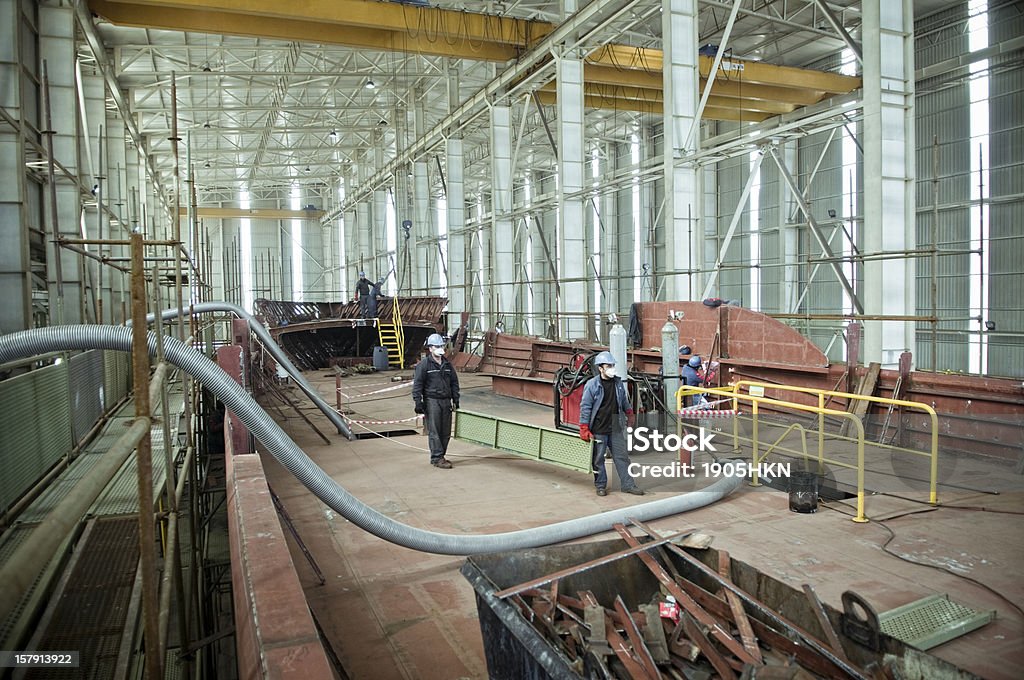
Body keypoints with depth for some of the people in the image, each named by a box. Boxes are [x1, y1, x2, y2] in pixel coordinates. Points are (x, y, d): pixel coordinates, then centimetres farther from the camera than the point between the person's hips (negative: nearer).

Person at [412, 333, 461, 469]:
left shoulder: (447, 364, 13)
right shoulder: (424, 364, -5)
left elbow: (454, 382, 19)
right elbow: (417, 384, -7)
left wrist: (456, 399, 14)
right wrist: (418, 402, -13)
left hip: (446, 401, 6)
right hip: (431, 401, -6)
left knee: (446, 432, 8)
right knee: (434, 432, -5)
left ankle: (440, 456, 19)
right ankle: (437, 458, 0)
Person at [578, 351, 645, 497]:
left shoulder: (618, 382, 6)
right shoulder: (592, 384, -10)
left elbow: (624, 400, 23)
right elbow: (585, 407, -10)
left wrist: (630, 413, 28)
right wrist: (584, 429, -12)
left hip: (616, 429, 4)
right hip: (598, 430, -4)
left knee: (622, 457, 8)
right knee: (598, 459, 5)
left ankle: (628, 485, 16)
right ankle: (600, 486, 19)